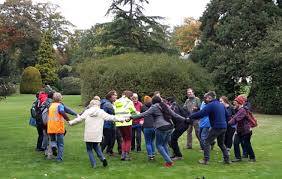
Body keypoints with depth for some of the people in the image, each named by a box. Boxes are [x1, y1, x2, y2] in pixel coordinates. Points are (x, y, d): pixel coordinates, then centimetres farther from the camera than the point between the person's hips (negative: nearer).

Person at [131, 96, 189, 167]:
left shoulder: (154, 107, 1)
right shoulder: (165, 106, 19)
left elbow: (144, 114, -6)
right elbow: (175, 115, 21)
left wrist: (132, 117, -4)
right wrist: (185, 119, 30)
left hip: (161, 128, -7)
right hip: (170, 127, 7)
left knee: (159, 145, 7)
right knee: (164, 144, 20)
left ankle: (169, 161, -1)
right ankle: (169, 161, 17)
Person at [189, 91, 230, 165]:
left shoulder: (210, 105, -12)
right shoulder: (221, 104, 13)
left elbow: (201, 113, -19)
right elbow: (227, 115, 19)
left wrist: (190, 117, -13)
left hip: (216, 127, -8)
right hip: (224, 127, 8)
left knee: (207, 142, 2)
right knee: (221, 143, 22)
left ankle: (206, 160, 0)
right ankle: (227, 159, 20)